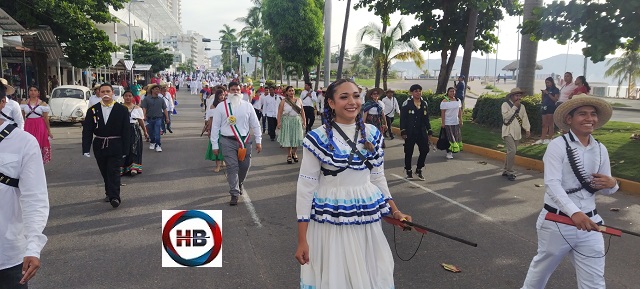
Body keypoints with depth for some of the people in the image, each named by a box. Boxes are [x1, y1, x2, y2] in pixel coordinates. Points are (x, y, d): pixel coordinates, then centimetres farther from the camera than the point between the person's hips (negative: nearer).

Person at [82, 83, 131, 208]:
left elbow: (126, 131, -4)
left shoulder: (122, 109, -4)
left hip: (115, 147, -3)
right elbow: (87, 130, 0)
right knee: (105, 172, 13)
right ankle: (109, 193, 28)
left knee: (114, 172, -8)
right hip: (99, 146, 3)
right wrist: (86, 148, -10)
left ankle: (114, 197, -9)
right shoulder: (93, 110, 2)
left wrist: (125, 149, -8)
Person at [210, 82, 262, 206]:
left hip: (245, 141, 2)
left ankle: (239, 183, 41)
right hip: (228, 141, -2)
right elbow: (215, 126, 1)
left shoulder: (247, 106, 4)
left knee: (244, 166, 11)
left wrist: (258, 141, 6)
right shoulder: (221, 107, -1)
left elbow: (255, 124, 8)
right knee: (232, 167, -4)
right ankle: (234, 194, 7)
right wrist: (214, 144, -1)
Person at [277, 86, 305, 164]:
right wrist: (279, 122, -16)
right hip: (287, 122, -2)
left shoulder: (299, 100, 6)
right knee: (288, 138, 3)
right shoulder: (283, 102, -2)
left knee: (296, 138, 3)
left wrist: (304, 121, 0)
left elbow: (302, 112, 6)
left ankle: (294, 153, 25)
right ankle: (289, 155, 19)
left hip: (297, 121, 2)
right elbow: (279, 113, -7)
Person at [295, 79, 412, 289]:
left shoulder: (372, 134, 2)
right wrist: (302, 240, -11)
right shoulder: (318, 138, -12)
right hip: (330, 220, -4)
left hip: (367, 218, 4)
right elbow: (306, 187, -10)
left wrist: (394, 211, 11)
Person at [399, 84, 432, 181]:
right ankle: (408, 171, 21)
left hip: (422, 132, 4)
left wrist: (429, 131, 11)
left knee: (425, 150, -2)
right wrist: (403, 131, -12)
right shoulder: (407, 104, -5)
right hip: (410, 133, -4)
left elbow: (426, 119, 15)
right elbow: (402, 118, -6)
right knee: (409, 152, 5)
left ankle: (419, 170, 16)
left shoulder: (424, 104, 10)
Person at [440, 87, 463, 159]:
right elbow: (442, 113, -12)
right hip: (448, 123, -6)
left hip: (456, 123, 6)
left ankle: (454, 150, 21)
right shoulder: (444, 101, -10)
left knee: (456, 136, 9)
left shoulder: (458, 100, 7)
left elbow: (459, 111, 12)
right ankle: (449, 152, 5)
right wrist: (443, 123, -15)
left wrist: (460, 120, 7)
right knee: (449, 138, -2)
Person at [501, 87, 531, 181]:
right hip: (508, 132, -6)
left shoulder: (522, 106, 12)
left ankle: (505, 170, 21)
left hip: (517, 133, 6)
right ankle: (510, 171, -7)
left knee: (511, 152, 10)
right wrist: (515, 107, -14)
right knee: (512, 151, -17)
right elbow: (506, 116, -18)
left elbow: (525, 118, 8)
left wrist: (527, 129, -5)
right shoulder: (505, 104, -5)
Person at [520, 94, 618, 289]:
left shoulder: (600, 149, 4)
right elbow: (552, 184, -23)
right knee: (542, 267, 20)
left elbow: (606, 190, 12)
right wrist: (574, 212, -38)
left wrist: (611, 184, -13)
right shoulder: (558, 145, -12)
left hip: (589, 222, 4)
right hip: (556, 222, -4)